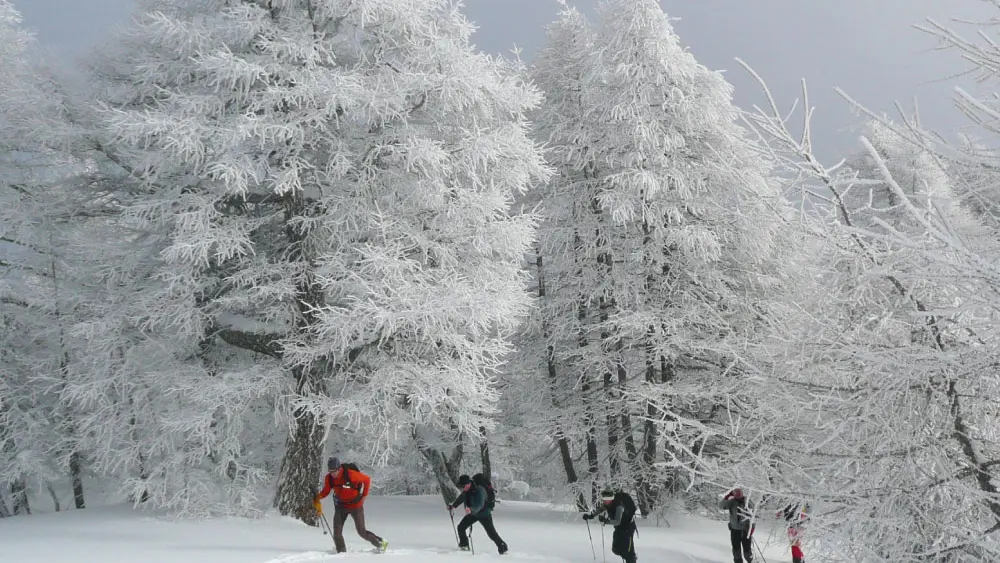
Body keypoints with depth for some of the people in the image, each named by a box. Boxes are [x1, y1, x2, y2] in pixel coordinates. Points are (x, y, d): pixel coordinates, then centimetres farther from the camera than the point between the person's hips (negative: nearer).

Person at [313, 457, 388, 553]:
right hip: (341, 505, 4)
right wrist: (317, 498, -18)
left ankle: (381, 543, 26)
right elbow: (326, 491, 1)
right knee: (337, 532, -9)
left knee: (362, 531, 4)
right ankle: (341, 552, 7)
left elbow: (367, 479, -15)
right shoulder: (329, 478, -14)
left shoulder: (350, 474, -28)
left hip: (355, 505, -4)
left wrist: (364, 495, -10)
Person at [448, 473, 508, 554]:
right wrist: (453, 506, 3)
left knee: (491, 533, -5)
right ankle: (464, 545, 15)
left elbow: (480, 505, -44)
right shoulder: (466, 491, -10)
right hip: (472, 513, 7)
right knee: (461, 527, -2)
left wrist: (471, 510, -61)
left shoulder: (479, 490, -33)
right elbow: (461, 499, 12)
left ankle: (502, 548, 11)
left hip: (484, 514, -7)